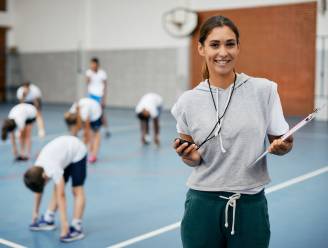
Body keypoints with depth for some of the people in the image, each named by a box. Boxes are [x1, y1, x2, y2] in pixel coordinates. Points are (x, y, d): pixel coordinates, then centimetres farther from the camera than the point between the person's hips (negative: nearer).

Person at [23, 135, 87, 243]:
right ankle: (48, 220, 18)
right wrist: (35, 212, 10)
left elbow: (61, 196, -33)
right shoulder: (37, 169, -14)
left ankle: (77, 228, -14)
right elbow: (38, 190, 2)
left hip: (77, 152, -7)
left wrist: (64, 224, -32)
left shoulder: (53, 169, -35)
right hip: (65, 151, 7)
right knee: (57, 189, 5)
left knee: (77, 190, -12)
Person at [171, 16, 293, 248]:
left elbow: (282, 142, 3)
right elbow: (192, 159, 7)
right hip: (203, 206, 1)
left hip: (250, 206, 0)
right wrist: (190, 156, -14)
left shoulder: (264, 90, -5)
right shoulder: (188, 101, -3)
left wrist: (282, 146, -18)